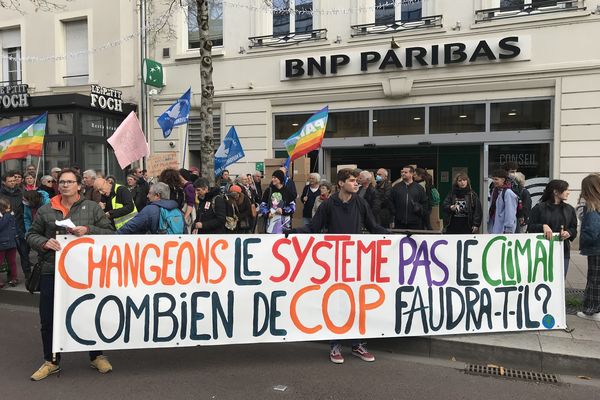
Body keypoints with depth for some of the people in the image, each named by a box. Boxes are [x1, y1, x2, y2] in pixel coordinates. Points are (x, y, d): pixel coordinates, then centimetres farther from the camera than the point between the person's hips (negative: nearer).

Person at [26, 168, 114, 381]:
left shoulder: (92, 208, 2)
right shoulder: (45, 210, 6)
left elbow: (109, 232, 0)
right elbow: (32, 235, 11)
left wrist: (88, 230, -16)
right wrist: (44, 242, -9)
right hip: (52, 271, 2)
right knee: (48, 318, 9)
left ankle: (96, 356, 27)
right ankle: (51, 361, 29)